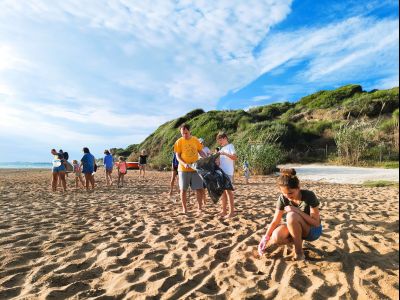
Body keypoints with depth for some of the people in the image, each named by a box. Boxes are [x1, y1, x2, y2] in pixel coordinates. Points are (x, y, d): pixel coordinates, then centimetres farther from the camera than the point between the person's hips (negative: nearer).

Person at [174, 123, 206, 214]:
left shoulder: (195, 140, 3)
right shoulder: (179, 142, -4)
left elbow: (200, 152, 10)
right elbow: (178, 156, -4)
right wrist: (184, 164, -21)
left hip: (195, 168, 2)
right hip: (183, 169, -2)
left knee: (198, 188, 3)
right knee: (183, 189, 5)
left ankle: (200, 207, 18)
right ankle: (184, 208, 19)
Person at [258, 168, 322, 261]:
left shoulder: (309, 196, -25)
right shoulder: (282, 198, -14)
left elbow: (316, 223, -23)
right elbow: (275, 221, -8)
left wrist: (297, 211, -34)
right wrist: (265, 238, -18)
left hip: (313, 230, -4)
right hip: (294, 230, 4)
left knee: (291, 216, -36)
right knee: (276, 236, -30)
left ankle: (299, 252, -19)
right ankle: (298, 240, 1)